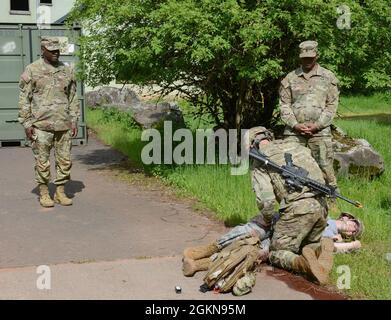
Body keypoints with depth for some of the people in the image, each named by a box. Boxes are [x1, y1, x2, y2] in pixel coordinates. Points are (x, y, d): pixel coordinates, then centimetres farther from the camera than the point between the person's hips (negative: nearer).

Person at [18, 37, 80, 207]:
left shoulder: (67, 70, 10)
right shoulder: (32, 70, -1)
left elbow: (73, 98, 14)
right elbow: (24, 99, 0)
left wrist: (74, 120, 7)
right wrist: (26, 123, -5)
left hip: (64, 124, 3)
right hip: (41, 125, -3)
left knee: (65, 160, 5)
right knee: (42, 161, 2)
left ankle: (60, 192, 17)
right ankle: (44, 194, 13)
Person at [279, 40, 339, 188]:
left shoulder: (328, 77, 9)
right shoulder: (290, 78, 12)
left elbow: (332, 105, 3)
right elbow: (284, 105, 8)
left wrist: (317, 125, -8)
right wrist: (295, 125, -7)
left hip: (320, 131, -1)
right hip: (294, 131, 1)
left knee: (324, 166, -3)